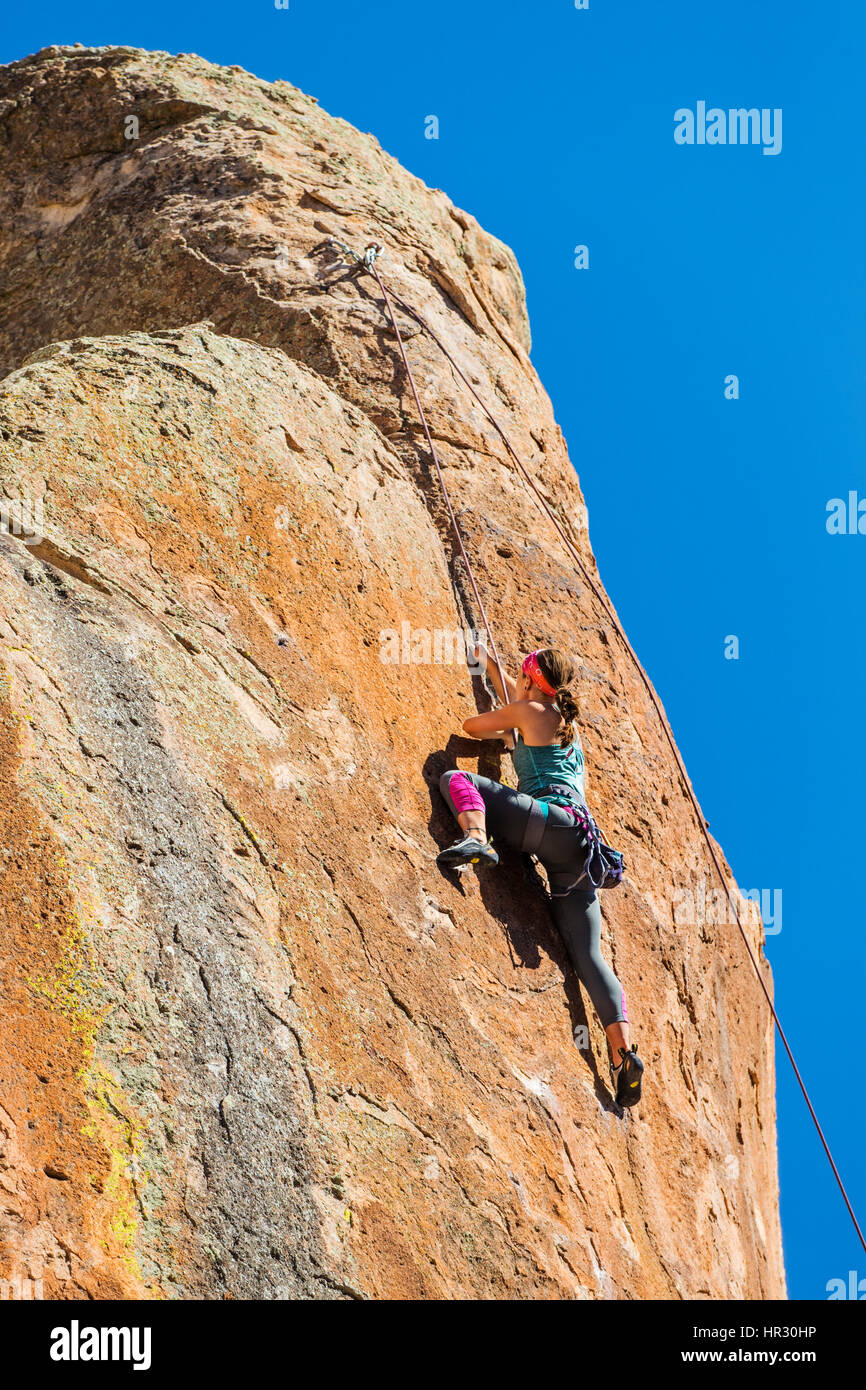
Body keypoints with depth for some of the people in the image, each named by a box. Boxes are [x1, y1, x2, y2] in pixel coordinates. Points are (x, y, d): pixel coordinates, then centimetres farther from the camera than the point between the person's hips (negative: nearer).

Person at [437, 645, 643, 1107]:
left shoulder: (527, 711, 9)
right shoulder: (568, 722, 30)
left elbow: (471, 726, 21)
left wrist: (504, 733, 40)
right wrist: (489, 664, 63)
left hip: (553, 820, -7)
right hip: (579, 844, 7)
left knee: (456, 779, -3)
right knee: (588, 954, 2)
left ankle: (476, 840, -34)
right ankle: (624, 1053, -12)